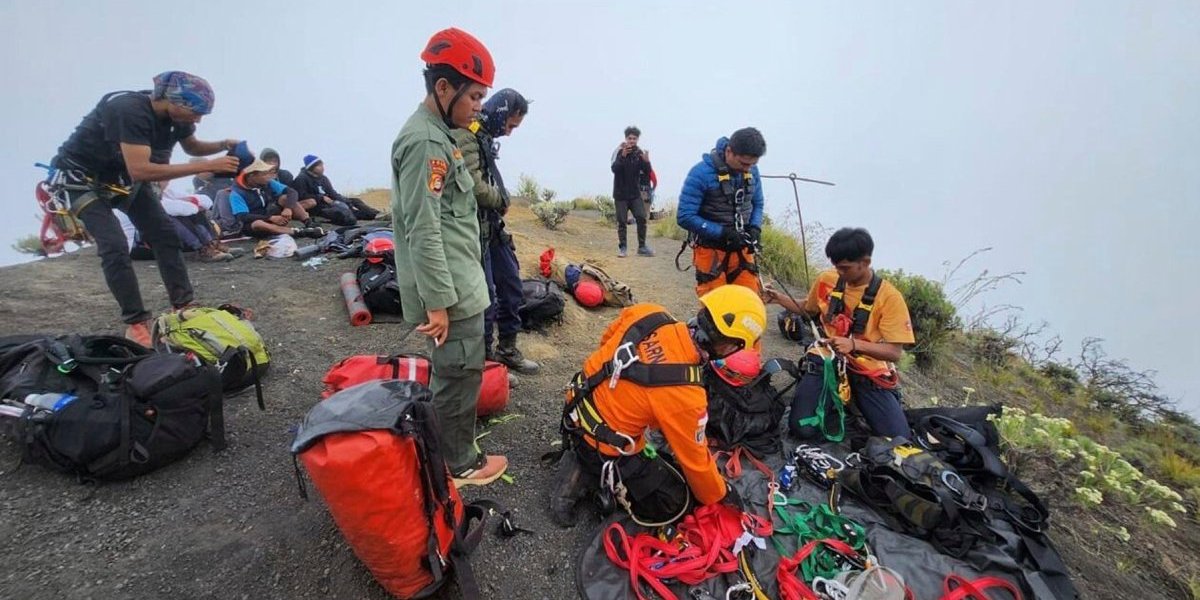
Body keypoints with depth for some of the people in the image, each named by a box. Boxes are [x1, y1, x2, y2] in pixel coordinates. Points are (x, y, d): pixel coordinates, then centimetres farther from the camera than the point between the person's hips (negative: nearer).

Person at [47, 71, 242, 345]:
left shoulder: (176, 114, -12)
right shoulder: (130, 110, -35)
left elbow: (192, 146, 9)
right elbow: (140, 170, -42)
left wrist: (224, 145, -11)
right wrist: (207, 167, -44)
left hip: (124, 174, 7)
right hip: (83, 177, -7)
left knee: (165, 235, -2)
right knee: (115, 247, -19)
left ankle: (184, 307, 3)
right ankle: (136, 323, -10)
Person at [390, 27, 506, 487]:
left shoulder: (435, 135, 16)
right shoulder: (424, 140, -17)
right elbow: (423, 232, -22)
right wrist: (437, 301, -21)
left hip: (456, 284, 10)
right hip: (450, 291, -10)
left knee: (451, 372, 21)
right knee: (460, 374, 2)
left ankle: (449, 446, 38)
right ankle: (460, 464, 20)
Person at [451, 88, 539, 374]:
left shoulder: (484, 136, 15)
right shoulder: (465, 136, -15)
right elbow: (474, 186, -26)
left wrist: (500, 200, 1)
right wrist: (501, 199, -9)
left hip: (492, 226, 10)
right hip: (475, 230, -10)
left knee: (511, 283, 14)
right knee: (484, 294, -2)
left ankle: (507, 349, 28)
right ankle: (484, 357, 14)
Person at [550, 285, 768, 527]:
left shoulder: (647, 314, -16)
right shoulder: (685, 396, -30)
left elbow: (606, 341, 5)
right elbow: (696, 462, -13)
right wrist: (718, 498, 8)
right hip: (603, 447, -7)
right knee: (673, 502, 9)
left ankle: (579, 458, 16)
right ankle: (589, 478, 1)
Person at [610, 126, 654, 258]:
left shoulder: (640, 153, 1)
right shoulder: (619, 151, -6)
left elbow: (647, 173, -3)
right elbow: (614, 169, -20)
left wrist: (646, 162, -23)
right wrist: (623, 156, -36)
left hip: (635, 193, 2)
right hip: (621, 193, -2)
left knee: (642, 218, -6)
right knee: (621, 221, 1)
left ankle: (642, 247, 3)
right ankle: (622, 247, 12)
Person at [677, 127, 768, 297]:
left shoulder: (752, 171, 1)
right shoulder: (701, 173, -17)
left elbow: (757, 204, 16)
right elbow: (685, 217, -18)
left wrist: (755, 228, -5)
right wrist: (723, 232, -22)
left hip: (741, 249, 5)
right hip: (710, 250, -5)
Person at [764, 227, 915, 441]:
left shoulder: (889, 296, -11)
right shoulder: (827, 280, -1)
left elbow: (895, 352, -14)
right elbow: (809, 310, 19)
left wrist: (854, 344, -31)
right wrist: (779, 299, 1)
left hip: (869, 371, -1)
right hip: (827, 360, 1)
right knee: (802, 428, -21)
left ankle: (854, 399, 15)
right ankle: (834, 402, 13)